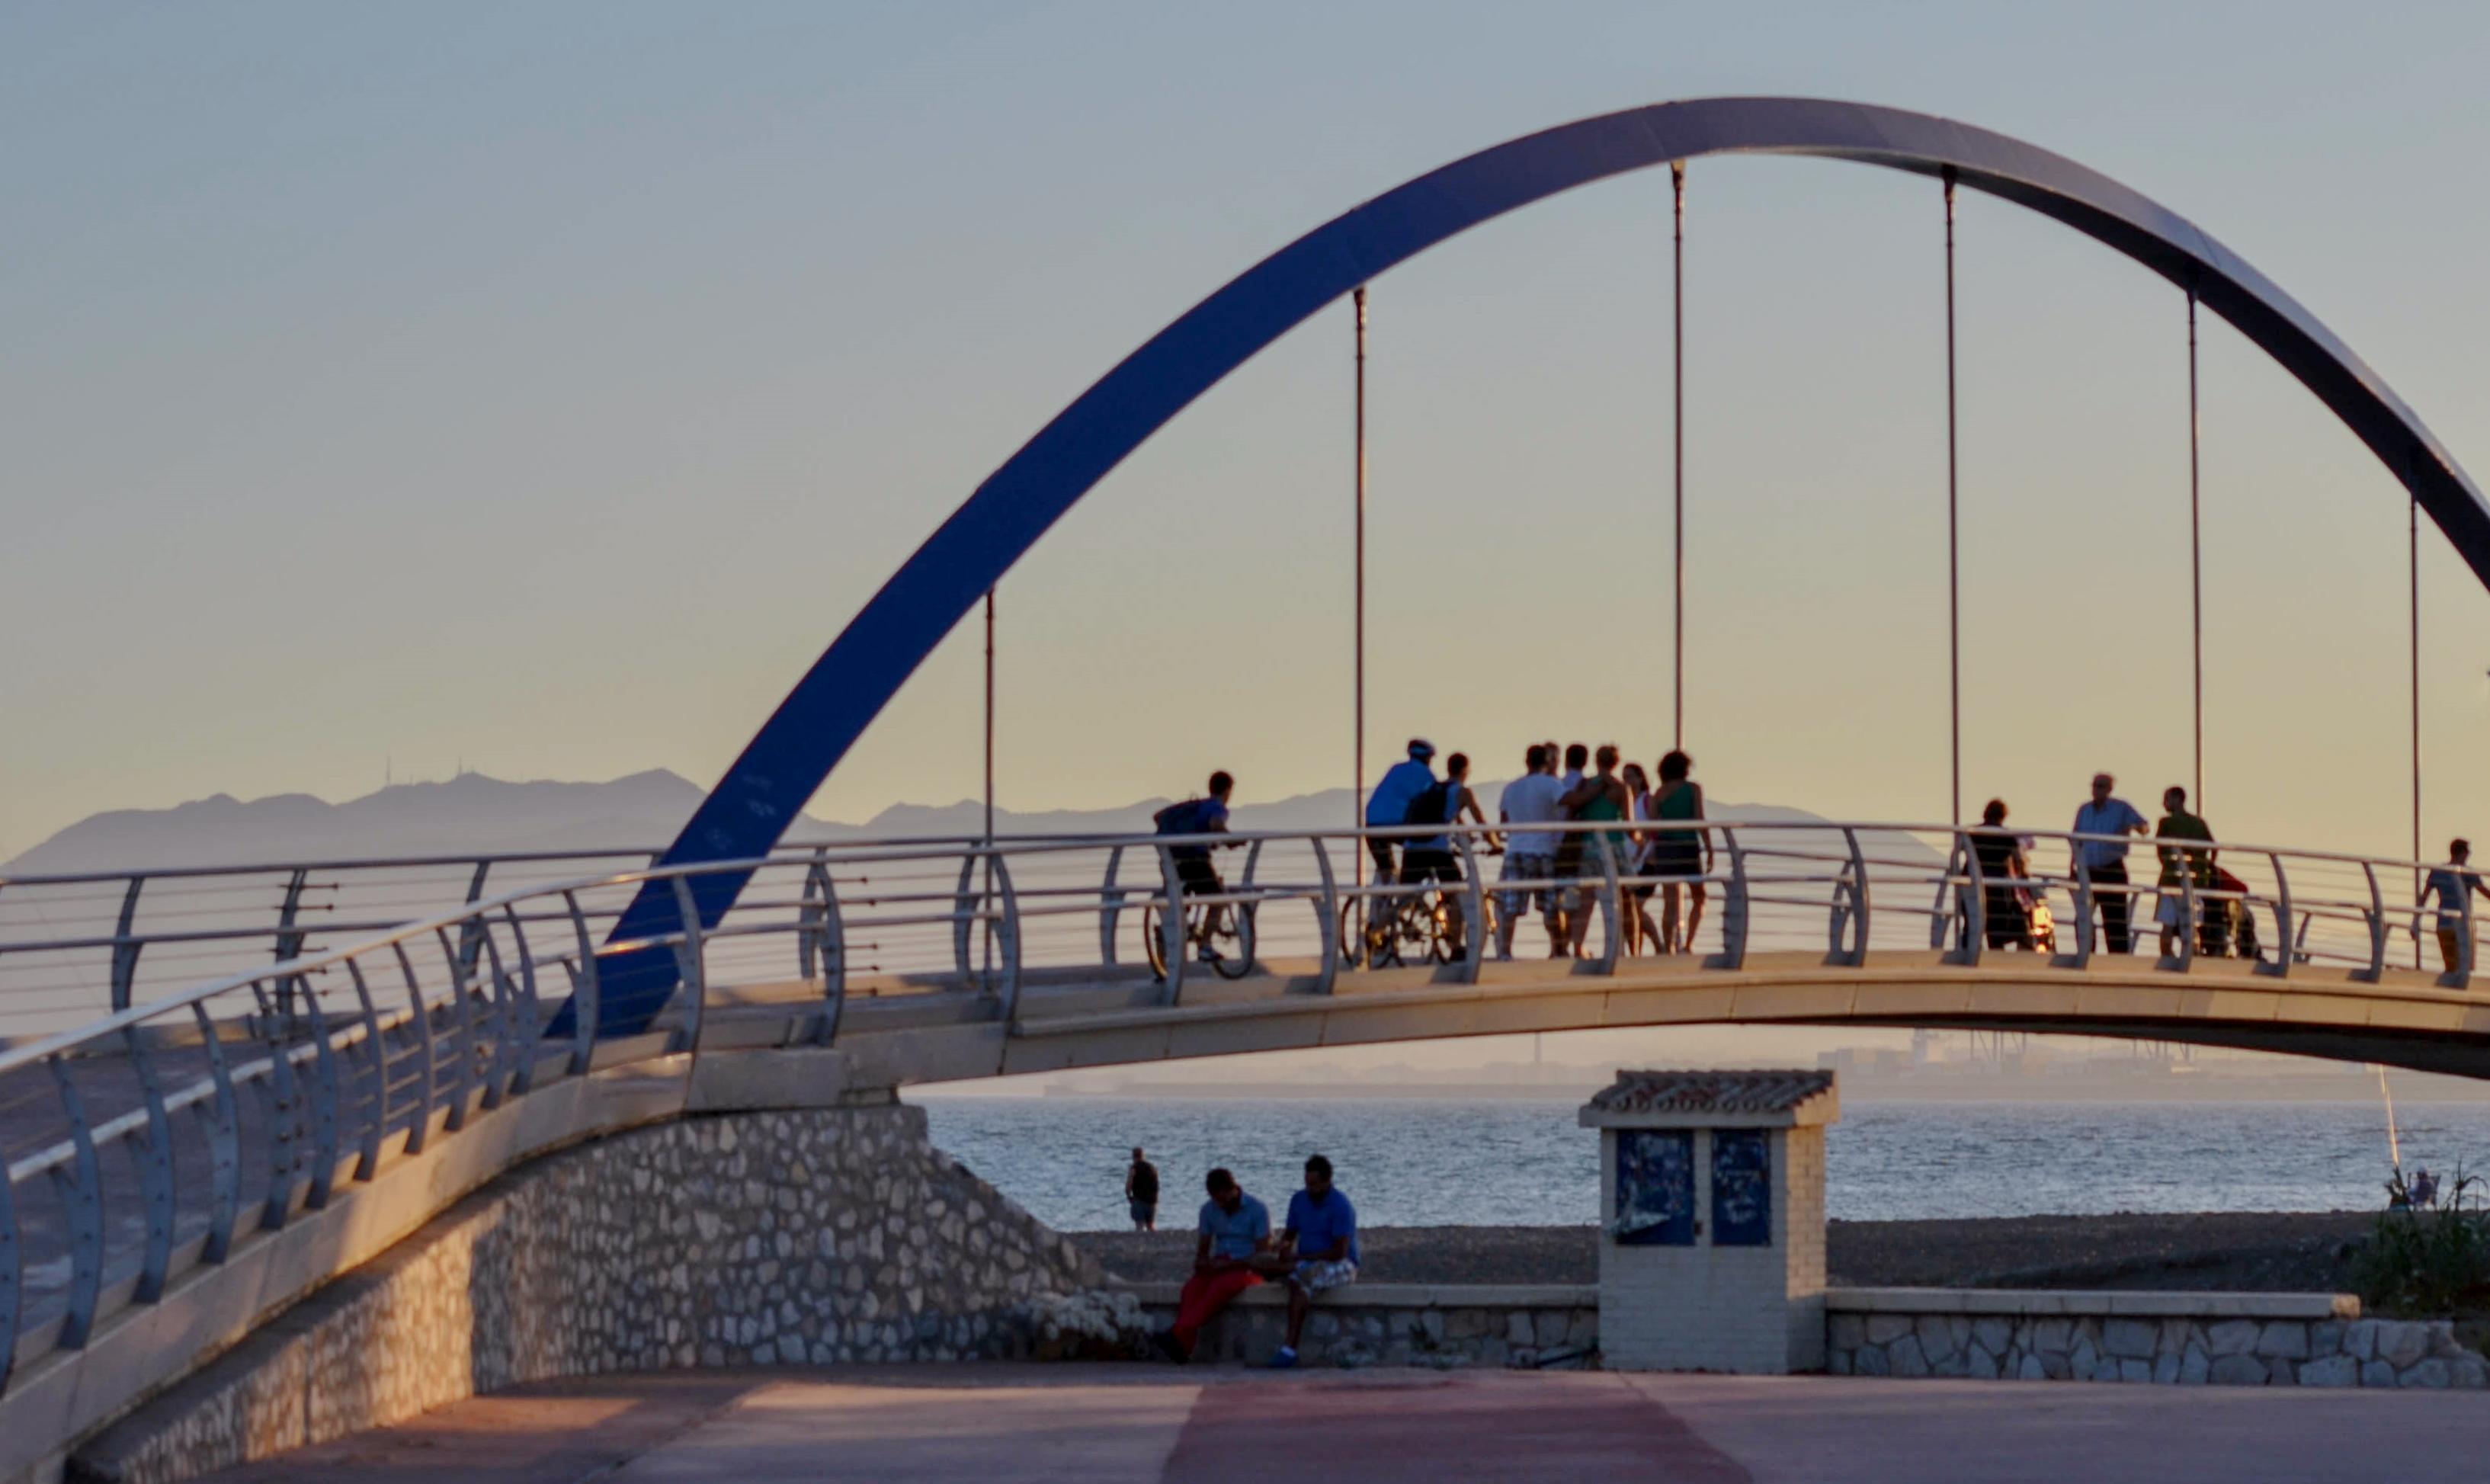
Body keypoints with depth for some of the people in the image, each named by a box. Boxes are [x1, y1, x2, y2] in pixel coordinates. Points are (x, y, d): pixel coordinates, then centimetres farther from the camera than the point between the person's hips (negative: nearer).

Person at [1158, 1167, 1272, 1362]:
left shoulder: (1256, 1210, -6)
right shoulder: (1209, 1210, 9)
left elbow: (1263, 1253, -9)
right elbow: (1202, 1249, 14)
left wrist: (1229, 1264, -19)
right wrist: (1201, 1262, -11)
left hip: (1247, 1268, -5)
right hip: (1218, 1267, 5)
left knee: (1222, 1285, -37)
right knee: (1192, 1286, -29)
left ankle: (1178, 1333, -47)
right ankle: (1183, 1343, -46)